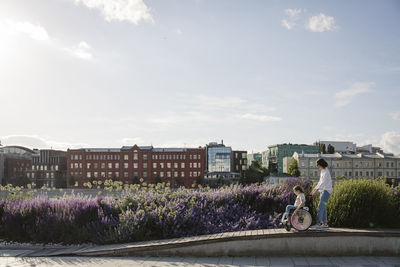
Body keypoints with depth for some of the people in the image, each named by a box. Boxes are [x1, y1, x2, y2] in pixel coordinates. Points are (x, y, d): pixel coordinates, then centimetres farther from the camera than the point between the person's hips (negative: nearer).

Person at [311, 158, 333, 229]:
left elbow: (323, 182, -25)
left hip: (326, 191, -9)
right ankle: (325, 223, 13)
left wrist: (316, 190, -30)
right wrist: (315, 188, 18)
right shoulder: (322, 171, 13)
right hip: (322, 191, 9)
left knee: (320, 207, -13)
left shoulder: (326, 172, -16)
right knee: (323, 208, 9)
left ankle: (318, 224, -14)